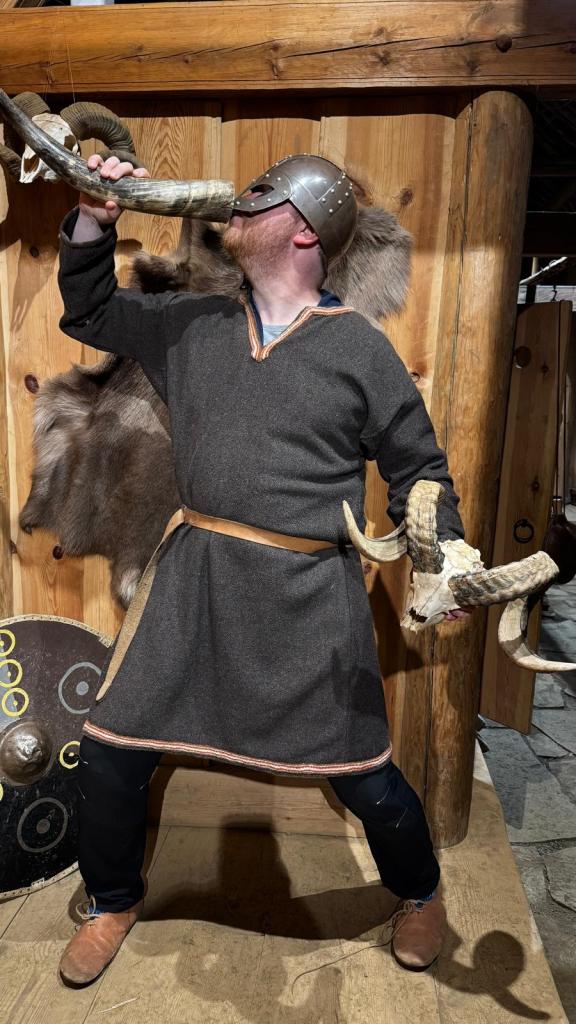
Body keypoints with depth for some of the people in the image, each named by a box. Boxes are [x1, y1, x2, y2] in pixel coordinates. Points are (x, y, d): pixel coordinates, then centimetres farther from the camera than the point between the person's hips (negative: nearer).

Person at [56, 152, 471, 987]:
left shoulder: (361, 348, 0)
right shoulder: (191, 324, 12)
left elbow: (419, 468, 4)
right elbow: (89, 313, 24)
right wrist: (95, 221, 10)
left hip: (308, 591, -3)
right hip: (194, 573, 4)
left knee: (361, 774, 7)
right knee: (109, 749, 6)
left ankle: (420, 893, 42)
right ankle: (113, 901, 38)